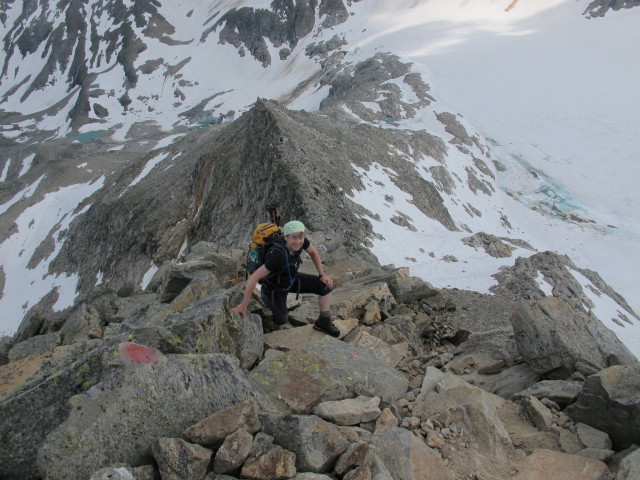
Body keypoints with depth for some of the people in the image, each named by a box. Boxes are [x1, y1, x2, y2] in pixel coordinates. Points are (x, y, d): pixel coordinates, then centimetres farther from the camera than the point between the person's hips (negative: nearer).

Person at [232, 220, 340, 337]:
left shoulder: (300, 239, -26)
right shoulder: (278, 255, -44)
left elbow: (313, 252, -2)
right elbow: (253, 277, -39)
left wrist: (322, 275, -4)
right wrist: (243, 305, -32)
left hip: (290, 278, 6)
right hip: (274, 287, -5)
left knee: (327, 285, -7)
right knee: (282, 321, 5)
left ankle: (324, 322, 13)